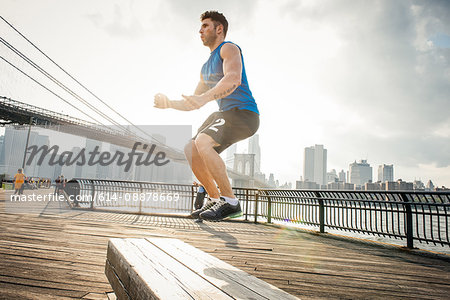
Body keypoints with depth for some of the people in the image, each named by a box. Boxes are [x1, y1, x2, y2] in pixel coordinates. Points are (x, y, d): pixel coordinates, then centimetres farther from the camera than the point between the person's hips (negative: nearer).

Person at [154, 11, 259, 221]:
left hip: (243, 113, -9)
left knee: (202, 142, -28)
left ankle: (230, 202, -18)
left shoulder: (229, 48, -2)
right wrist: (169, 104, 8)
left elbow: (234, 79, -25)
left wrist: (205, 97, -38)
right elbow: (194, 103, 23)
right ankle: (214, 199, 6)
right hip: (224, 114, 9)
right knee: (191, 149, -1)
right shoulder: (206, 67, 24)